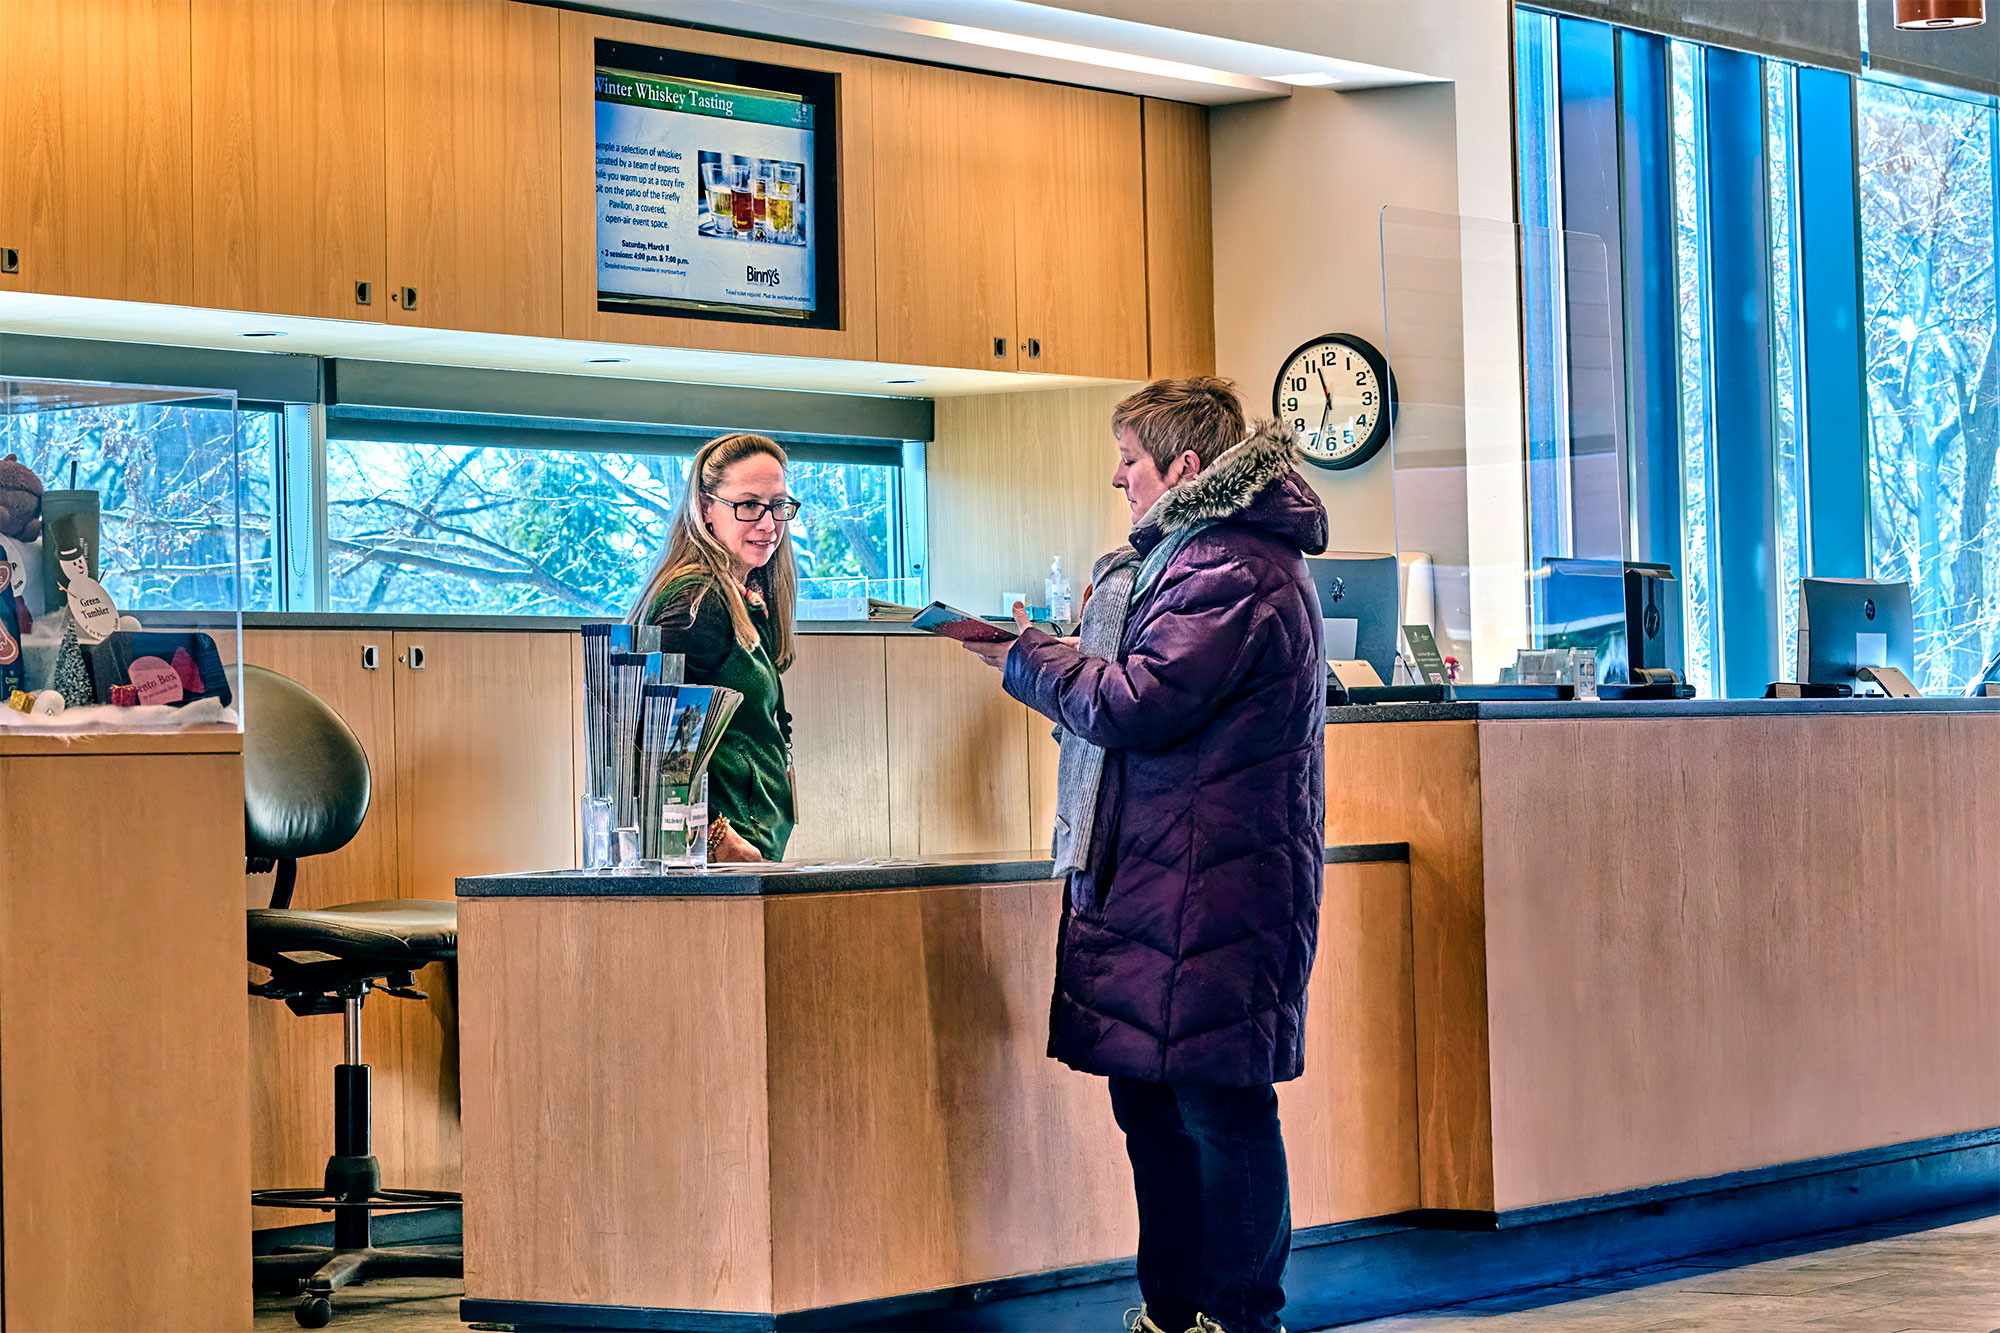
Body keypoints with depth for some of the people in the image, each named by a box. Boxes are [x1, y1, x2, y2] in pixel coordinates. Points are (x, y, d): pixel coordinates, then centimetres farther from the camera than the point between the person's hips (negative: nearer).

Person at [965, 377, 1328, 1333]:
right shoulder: (1194, 552, 22)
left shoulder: (1228, 572, -14)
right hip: (1160, 879, 11)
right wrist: (1053, 659, 12)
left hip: (1213, 888, -11)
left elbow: (1138, 705, -19)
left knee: (1219, 1108, -5)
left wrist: (1027, 659, -6)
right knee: (1148, 1094, 12)